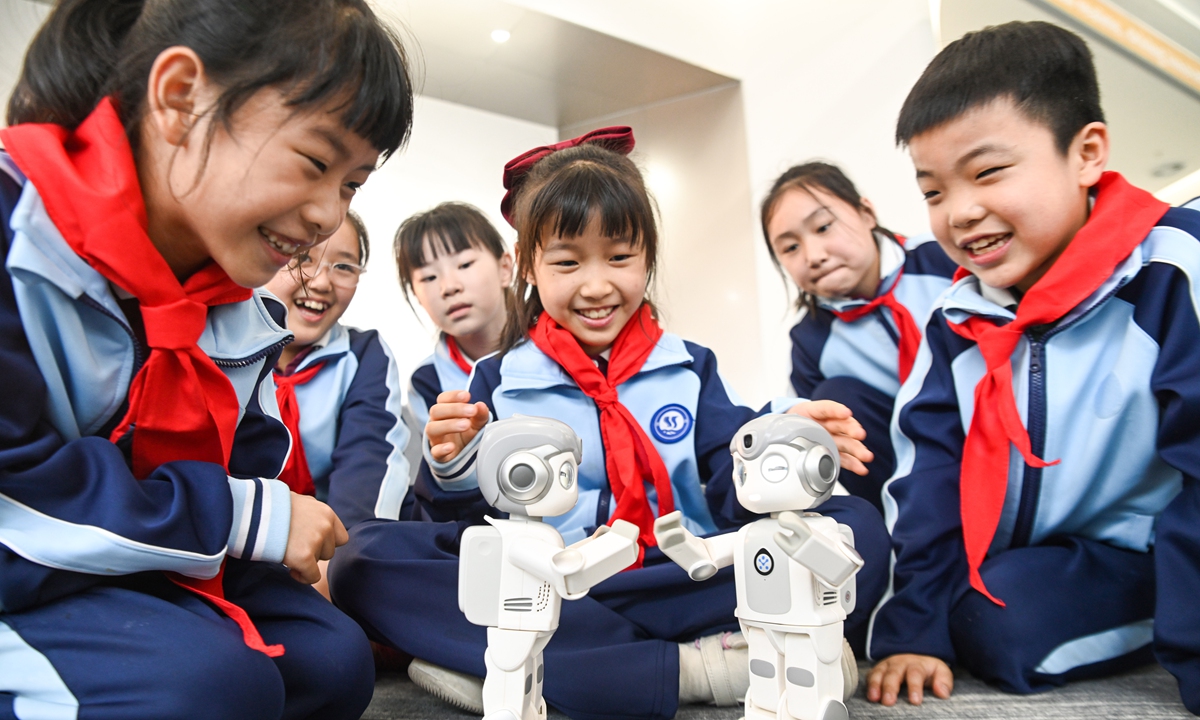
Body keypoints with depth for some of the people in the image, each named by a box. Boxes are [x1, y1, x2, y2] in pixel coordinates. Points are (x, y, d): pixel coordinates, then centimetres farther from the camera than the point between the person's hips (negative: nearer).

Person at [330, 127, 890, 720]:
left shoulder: (690, 367, 13)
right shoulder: (498, 381, 10)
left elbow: (733, 488, 3)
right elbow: (471, 511, 4)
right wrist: (455, 462, -18)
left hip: (687, 573, 1)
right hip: (535, 579, 0)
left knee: (858, 525, -19)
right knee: (366, 555, -23)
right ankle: (685, 666, -29)